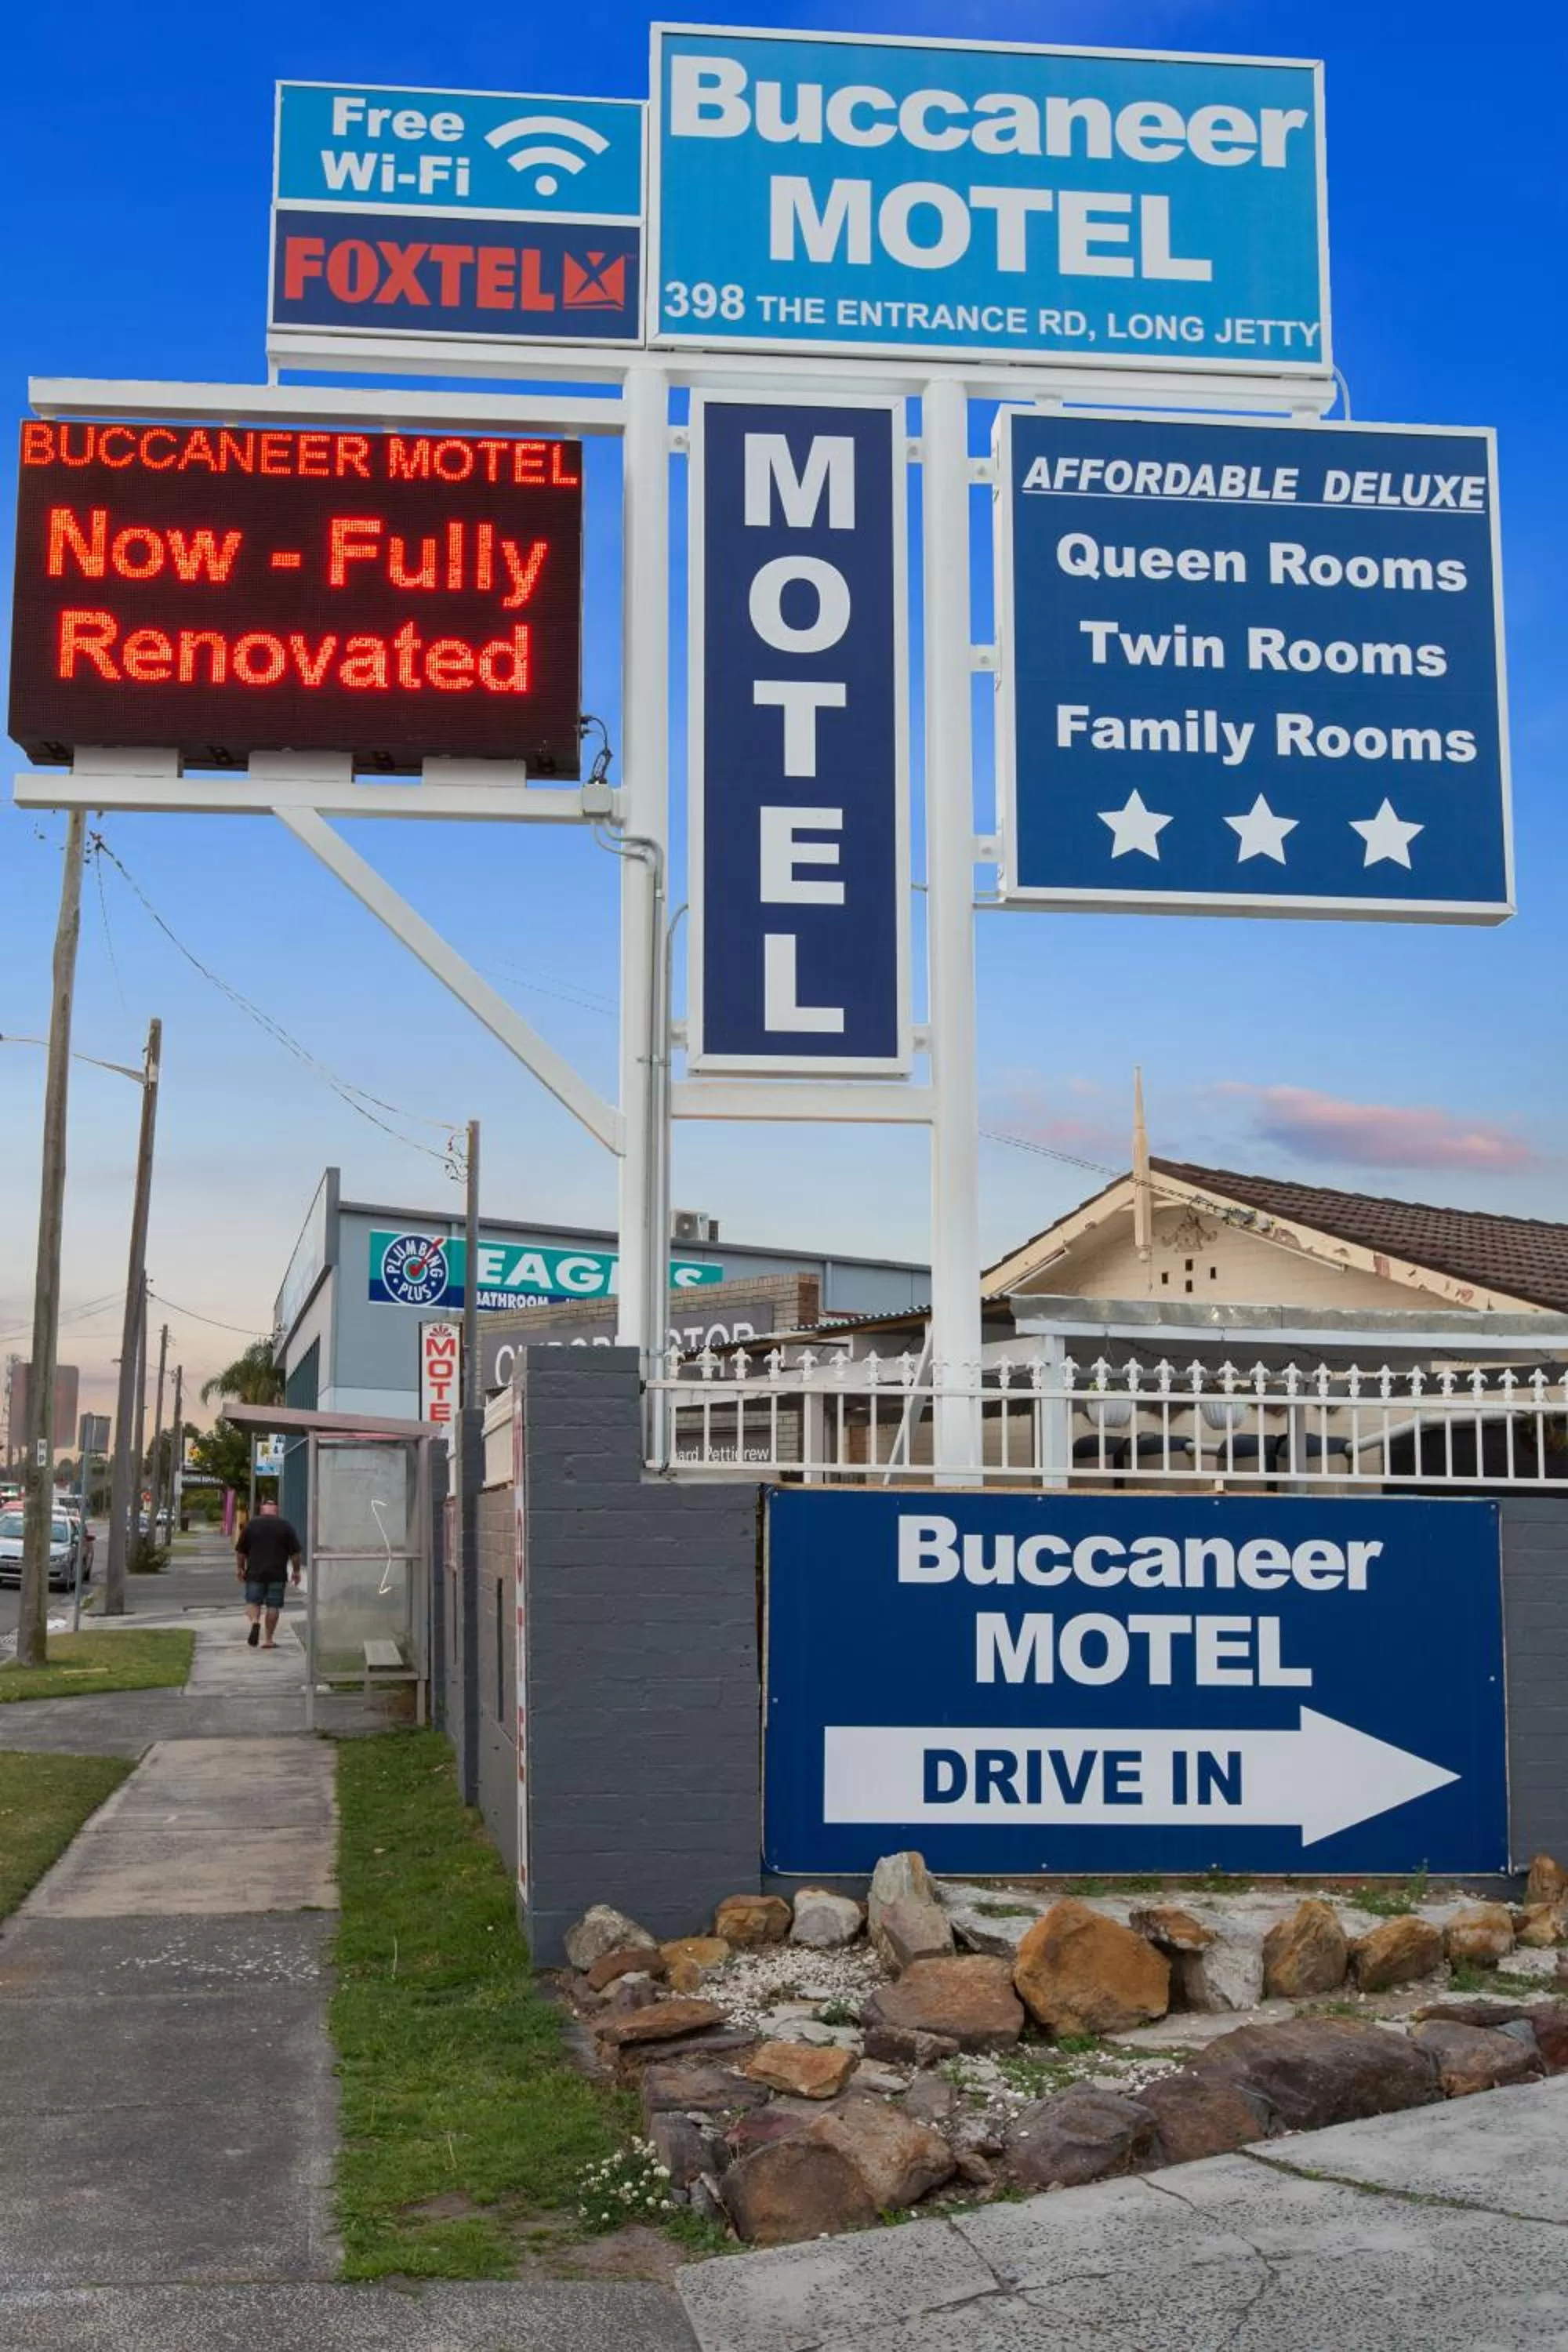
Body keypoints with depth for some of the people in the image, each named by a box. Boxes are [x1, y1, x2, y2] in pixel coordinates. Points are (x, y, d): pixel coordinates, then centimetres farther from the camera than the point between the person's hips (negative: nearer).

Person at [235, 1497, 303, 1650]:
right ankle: (269, 1639, 4)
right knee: (273, 1605, 5)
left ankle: (255, 1621, -19)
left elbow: (240, 1551, 5)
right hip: (277, 1574, 0)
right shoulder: (285, 1526, 1)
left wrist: (240, 1568, 16)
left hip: (255, 1573, 0)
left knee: (253, 1601, 10)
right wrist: (296, 1571, 11)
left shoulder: (251, 1525, 2)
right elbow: (295, 1552, 2)